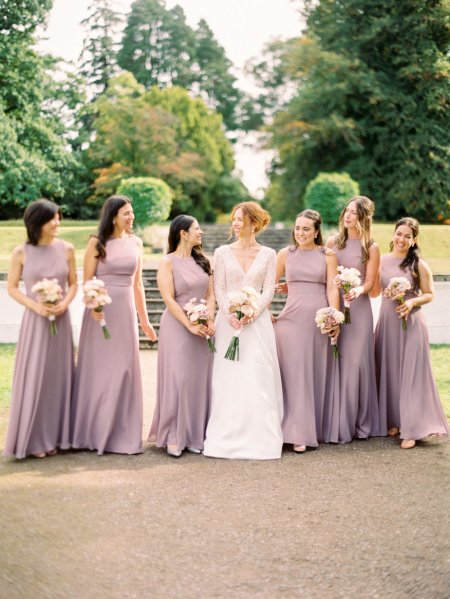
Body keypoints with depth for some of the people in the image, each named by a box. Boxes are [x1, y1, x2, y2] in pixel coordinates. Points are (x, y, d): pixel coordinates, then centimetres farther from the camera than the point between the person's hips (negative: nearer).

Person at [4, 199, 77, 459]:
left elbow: (73, 283, 8)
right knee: (33, 376, 0)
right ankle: (33, 440, 10)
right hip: (35, 320, -2)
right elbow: (12, 288, 0)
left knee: (58, 376, 7)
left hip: (61, 319, 2)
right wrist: (36, 306, -13)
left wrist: (64, 303, -11)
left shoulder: (66, 249, 1)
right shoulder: (21, 252, -4)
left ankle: (54, 436, 17)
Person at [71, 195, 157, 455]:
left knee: (124, 369, 4)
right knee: (97, 369, 3)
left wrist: (144, 320, 15)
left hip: (126, 311, 3)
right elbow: (87, 282, -5)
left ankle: (122, 434, 14)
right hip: (100, 311, -3)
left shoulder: (135, 243, 9)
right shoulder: (97, 243, -2)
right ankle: (93, 432, 16)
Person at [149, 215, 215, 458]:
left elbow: (210, 295, 10)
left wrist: (210, 321, -6)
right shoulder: (168, 262, -5)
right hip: (177, 327, -5)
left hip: (202, 328, 5)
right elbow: (169, 299, -12)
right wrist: (190, 325, -16)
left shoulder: (201, 261, 12)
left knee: (200, 381, 5)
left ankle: (194, 436, 14)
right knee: (177, 380, -5)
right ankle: (173, 437, 4)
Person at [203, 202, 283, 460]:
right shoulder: (223, 252, 7)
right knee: (229, 379, -1)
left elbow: (268, 290, 0)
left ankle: (258, 437, 2)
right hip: (229, 321, 1)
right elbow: (219, 289, 2)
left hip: (258, 321, 0)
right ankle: (227, 437, 4)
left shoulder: (268, 254, 6)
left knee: (258, 378, -3)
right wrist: (230, 314, -13)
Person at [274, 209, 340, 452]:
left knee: (318, 374, 7)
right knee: (295, 374, -4)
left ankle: (318, 428, 18)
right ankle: (298, 433, -2)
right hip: (292, 318, 0)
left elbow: (332, 288, 0)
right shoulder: (285, 254, 7)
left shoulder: (328, 255, 5)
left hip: (319, 319, 0)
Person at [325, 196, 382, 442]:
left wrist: (358, 290, -22)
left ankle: (359, 423, 10)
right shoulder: (333, 242, 9)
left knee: (356, 363, -2)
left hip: (358, 309, -2)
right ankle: (336, 422, 7)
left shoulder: (371, 248, 1)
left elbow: (369, 283, -1)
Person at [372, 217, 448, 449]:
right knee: (389, 371, 9)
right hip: (386, 321, 4)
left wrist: (412, 302, -18)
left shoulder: (419, 265, -5)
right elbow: (374, 293, 12)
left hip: (410, 323, -4)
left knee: (411, 373, -3)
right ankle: (394, 420, 22)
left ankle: (412, 429, 0)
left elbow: (429, 294, -1)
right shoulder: (381, 261, 5)